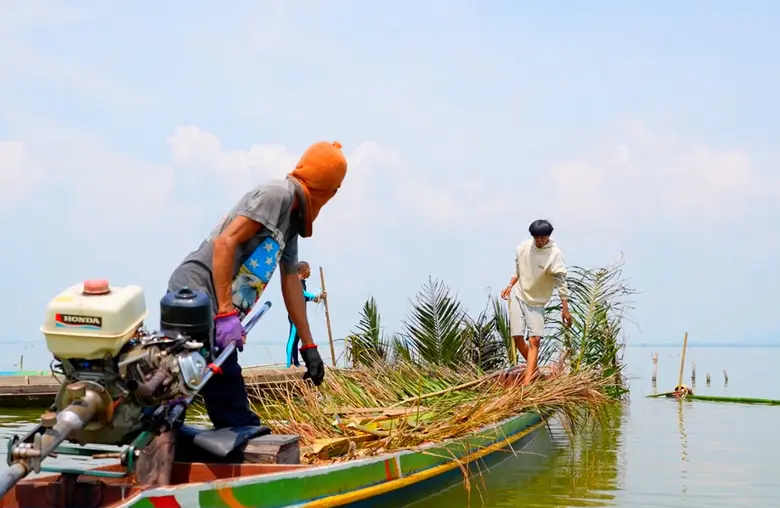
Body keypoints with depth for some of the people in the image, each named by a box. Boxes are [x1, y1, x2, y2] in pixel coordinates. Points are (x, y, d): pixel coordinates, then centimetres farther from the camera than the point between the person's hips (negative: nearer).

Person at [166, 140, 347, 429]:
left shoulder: (292, 216, 21)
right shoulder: (278, 193, -9)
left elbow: (291, 280, 27)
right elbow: (225, 242, -19)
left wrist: (308, 345, 30)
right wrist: (226, 314, -21)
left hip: (212, 308, 10)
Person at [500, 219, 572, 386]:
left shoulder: (554, 254, -17)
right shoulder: (523, 247, -5)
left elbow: (561, 282, -19)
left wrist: (565, 308, -22)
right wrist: (510, 286, 3)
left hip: (537, 302, -3)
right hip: (518, 296, 3)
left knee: (534, 340, -11)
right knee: (517, 337, -1)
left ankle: (527, 380, -13)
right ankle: (533, 368, 22)